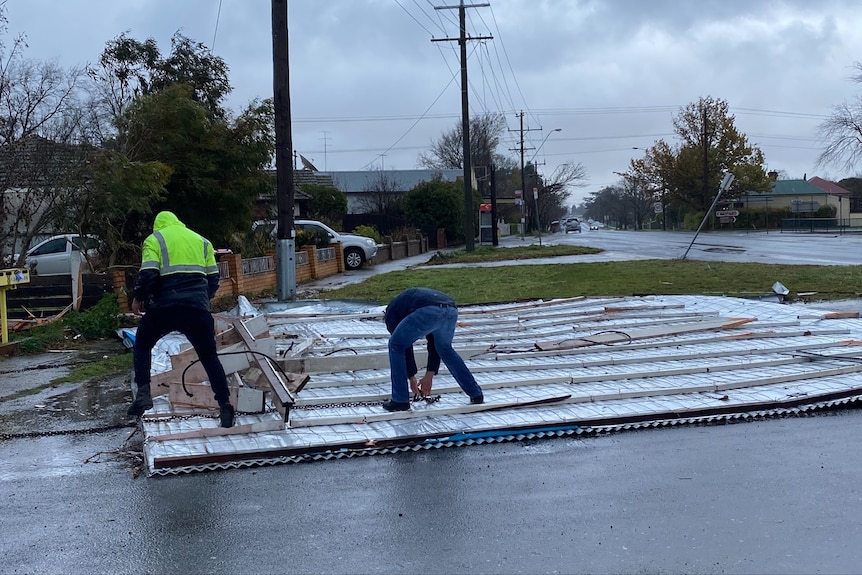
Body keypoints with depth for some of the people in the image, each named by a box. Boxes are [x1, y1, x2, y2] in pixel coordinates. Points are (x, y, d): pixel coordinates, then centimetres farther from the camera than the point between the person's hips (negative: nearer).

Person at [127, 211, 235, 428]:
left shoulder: (154, 240, 8)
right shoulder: (201, 241, 21)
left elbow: (148, 275, -7)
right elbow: (213, 279, 15)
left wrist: (138, 298, 8)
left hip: (166, 306, -2)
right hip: (198, 307, 3)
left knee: (142, 344, 21)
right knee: (209, 356, 12)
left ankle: (143, 394, 6)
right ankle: (225, 407, 5)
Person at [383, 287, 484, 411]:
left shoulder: (392, 310, 30)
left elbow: (404, 344, 23)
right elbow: (434, 343, 39)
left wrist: (411, 378, 29)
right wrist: (429, 375, 38)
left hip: (428, 312, -6)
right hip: (451, 311, 6)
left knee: (396, 345, 17)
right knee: (445, 349, 33)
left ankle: (400, 401, 17)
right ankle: (476, 394, 35)